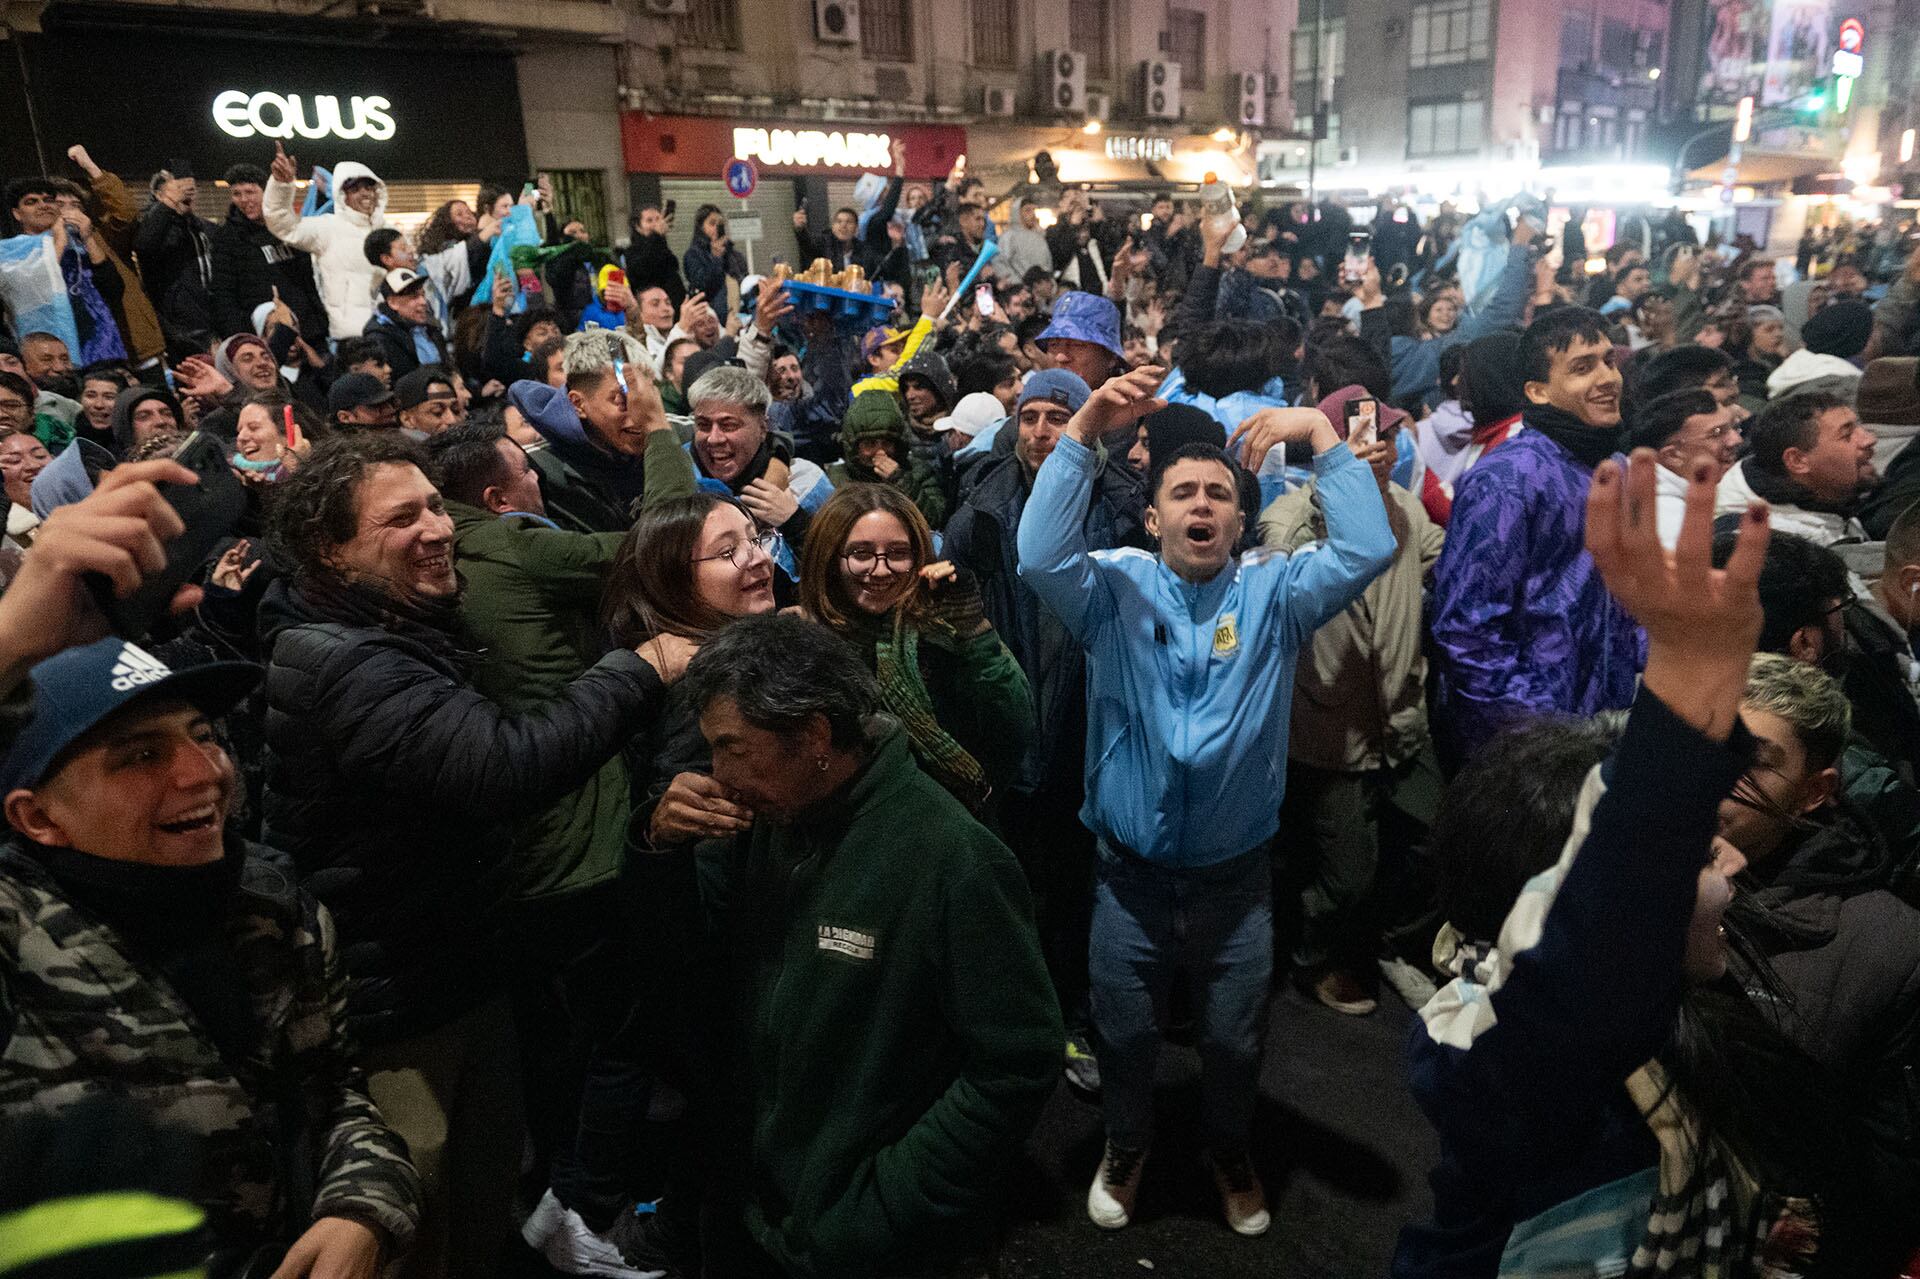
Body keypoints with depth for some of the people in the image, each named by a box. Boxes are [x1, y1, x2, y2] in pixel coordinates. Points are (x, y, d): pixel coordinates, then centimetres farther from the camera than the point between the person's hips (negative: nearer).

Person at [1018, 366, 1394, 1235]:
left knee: (1233, 1041, 21)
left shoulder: (1273, 593, -4)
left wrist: (1322, 435, -21)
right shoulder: (1114, 591, -6)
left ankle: (1229, 1152, 51)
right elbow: (1039, 555, -25)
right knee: (1124, 1034, 20)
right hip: (1130, 873, 0)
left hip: (1237, 876, 1)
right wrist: (1082, 432, -28)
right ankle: (1126, 1148, 49)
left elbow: (1367, 550, -18)